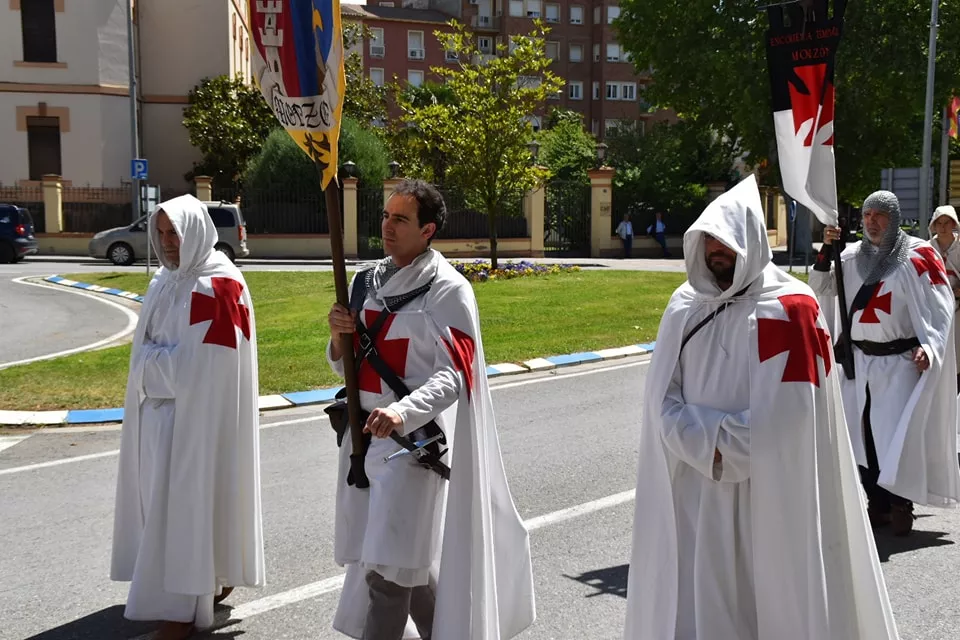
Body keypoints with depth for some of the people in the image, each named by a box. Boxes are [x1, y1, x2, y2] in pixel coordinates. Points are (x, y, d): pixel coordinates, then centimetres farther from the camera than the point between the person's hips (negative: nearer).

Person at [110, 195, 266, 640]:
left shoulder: (218, 286, -17)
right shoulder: (167, 279, 10)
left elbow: (195, 363, -21)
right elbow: (148, 343, 17)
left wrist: (149, 362, -9)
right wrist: (155, 364, -1)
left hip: (197, 413, -9)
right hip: (160, 407, 9)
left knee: (188, 500, -2)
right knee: (166, 497, 15)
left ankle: (187, 604, 9)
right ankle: (207, 581, 30)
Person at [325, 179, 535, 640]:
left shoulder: (448, 290, -9)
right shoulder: (367, 283, 10)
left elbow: (454, 374, -16)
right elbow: (346, 366, 17)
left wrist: (403, 413, -32)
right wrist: (339, 335, -6)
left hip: (415, 437, -7)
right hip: (366, 430, 7)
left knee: (389, 566, -8)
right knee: (410, 560, 14)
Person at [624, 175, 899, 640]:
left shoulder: (788, 310, -8)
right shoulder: (686, 306, 6)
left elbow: (785, 417, -15)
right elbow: (662, 402, 0)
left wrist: (719, 445, -11)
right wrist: (709, 444, -14)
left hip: (767, 496, -4)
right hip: (694, 492, 4)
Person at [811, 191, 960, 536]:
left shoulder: (917, 256, -4)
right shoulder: (852, 256, 9)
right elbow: (821, 289, 7)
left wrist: (929, 346, -23)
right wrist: (826, 250, -5)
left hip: (901, 362, -4)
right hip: (861, 360, 5)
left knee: (898, 436, -8)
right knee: (864, 434, 6)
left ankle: (901, 506, 7)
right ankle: (878, 504, 17)